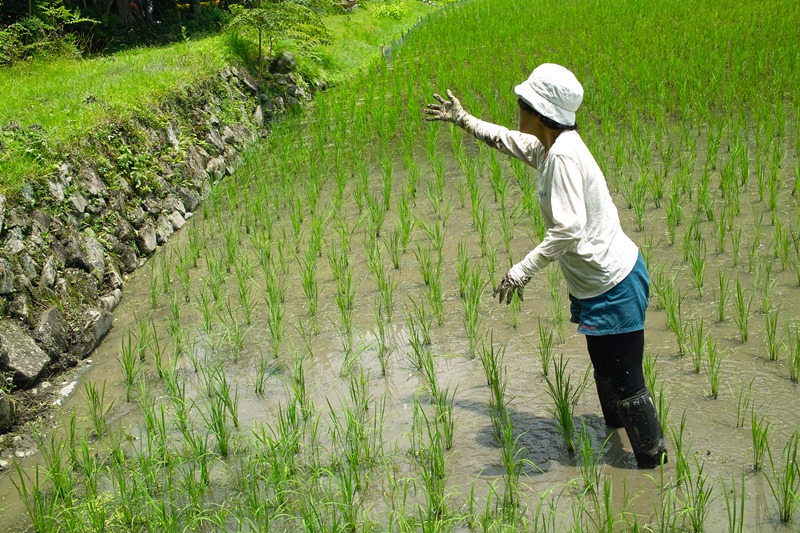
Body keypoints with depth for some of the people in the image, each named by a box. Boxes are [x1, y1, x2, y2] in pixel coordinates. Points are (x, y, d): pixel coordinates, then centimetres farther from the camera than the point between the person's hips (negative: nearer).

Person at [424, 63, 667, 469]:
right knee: (603, 364, 27)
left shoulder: (563, 155, -25)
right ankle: (614, 431, 46)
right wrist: (464, 120, 33)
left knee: (625, 381, 1)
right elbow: (507, 140, 27)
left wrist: (522, 271, -28)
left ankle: (653, 462, 15)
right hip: (599, 282, 10)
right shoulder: (549, 146, 5)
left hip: (613, 285, -10)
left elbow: (568, 228, -32)